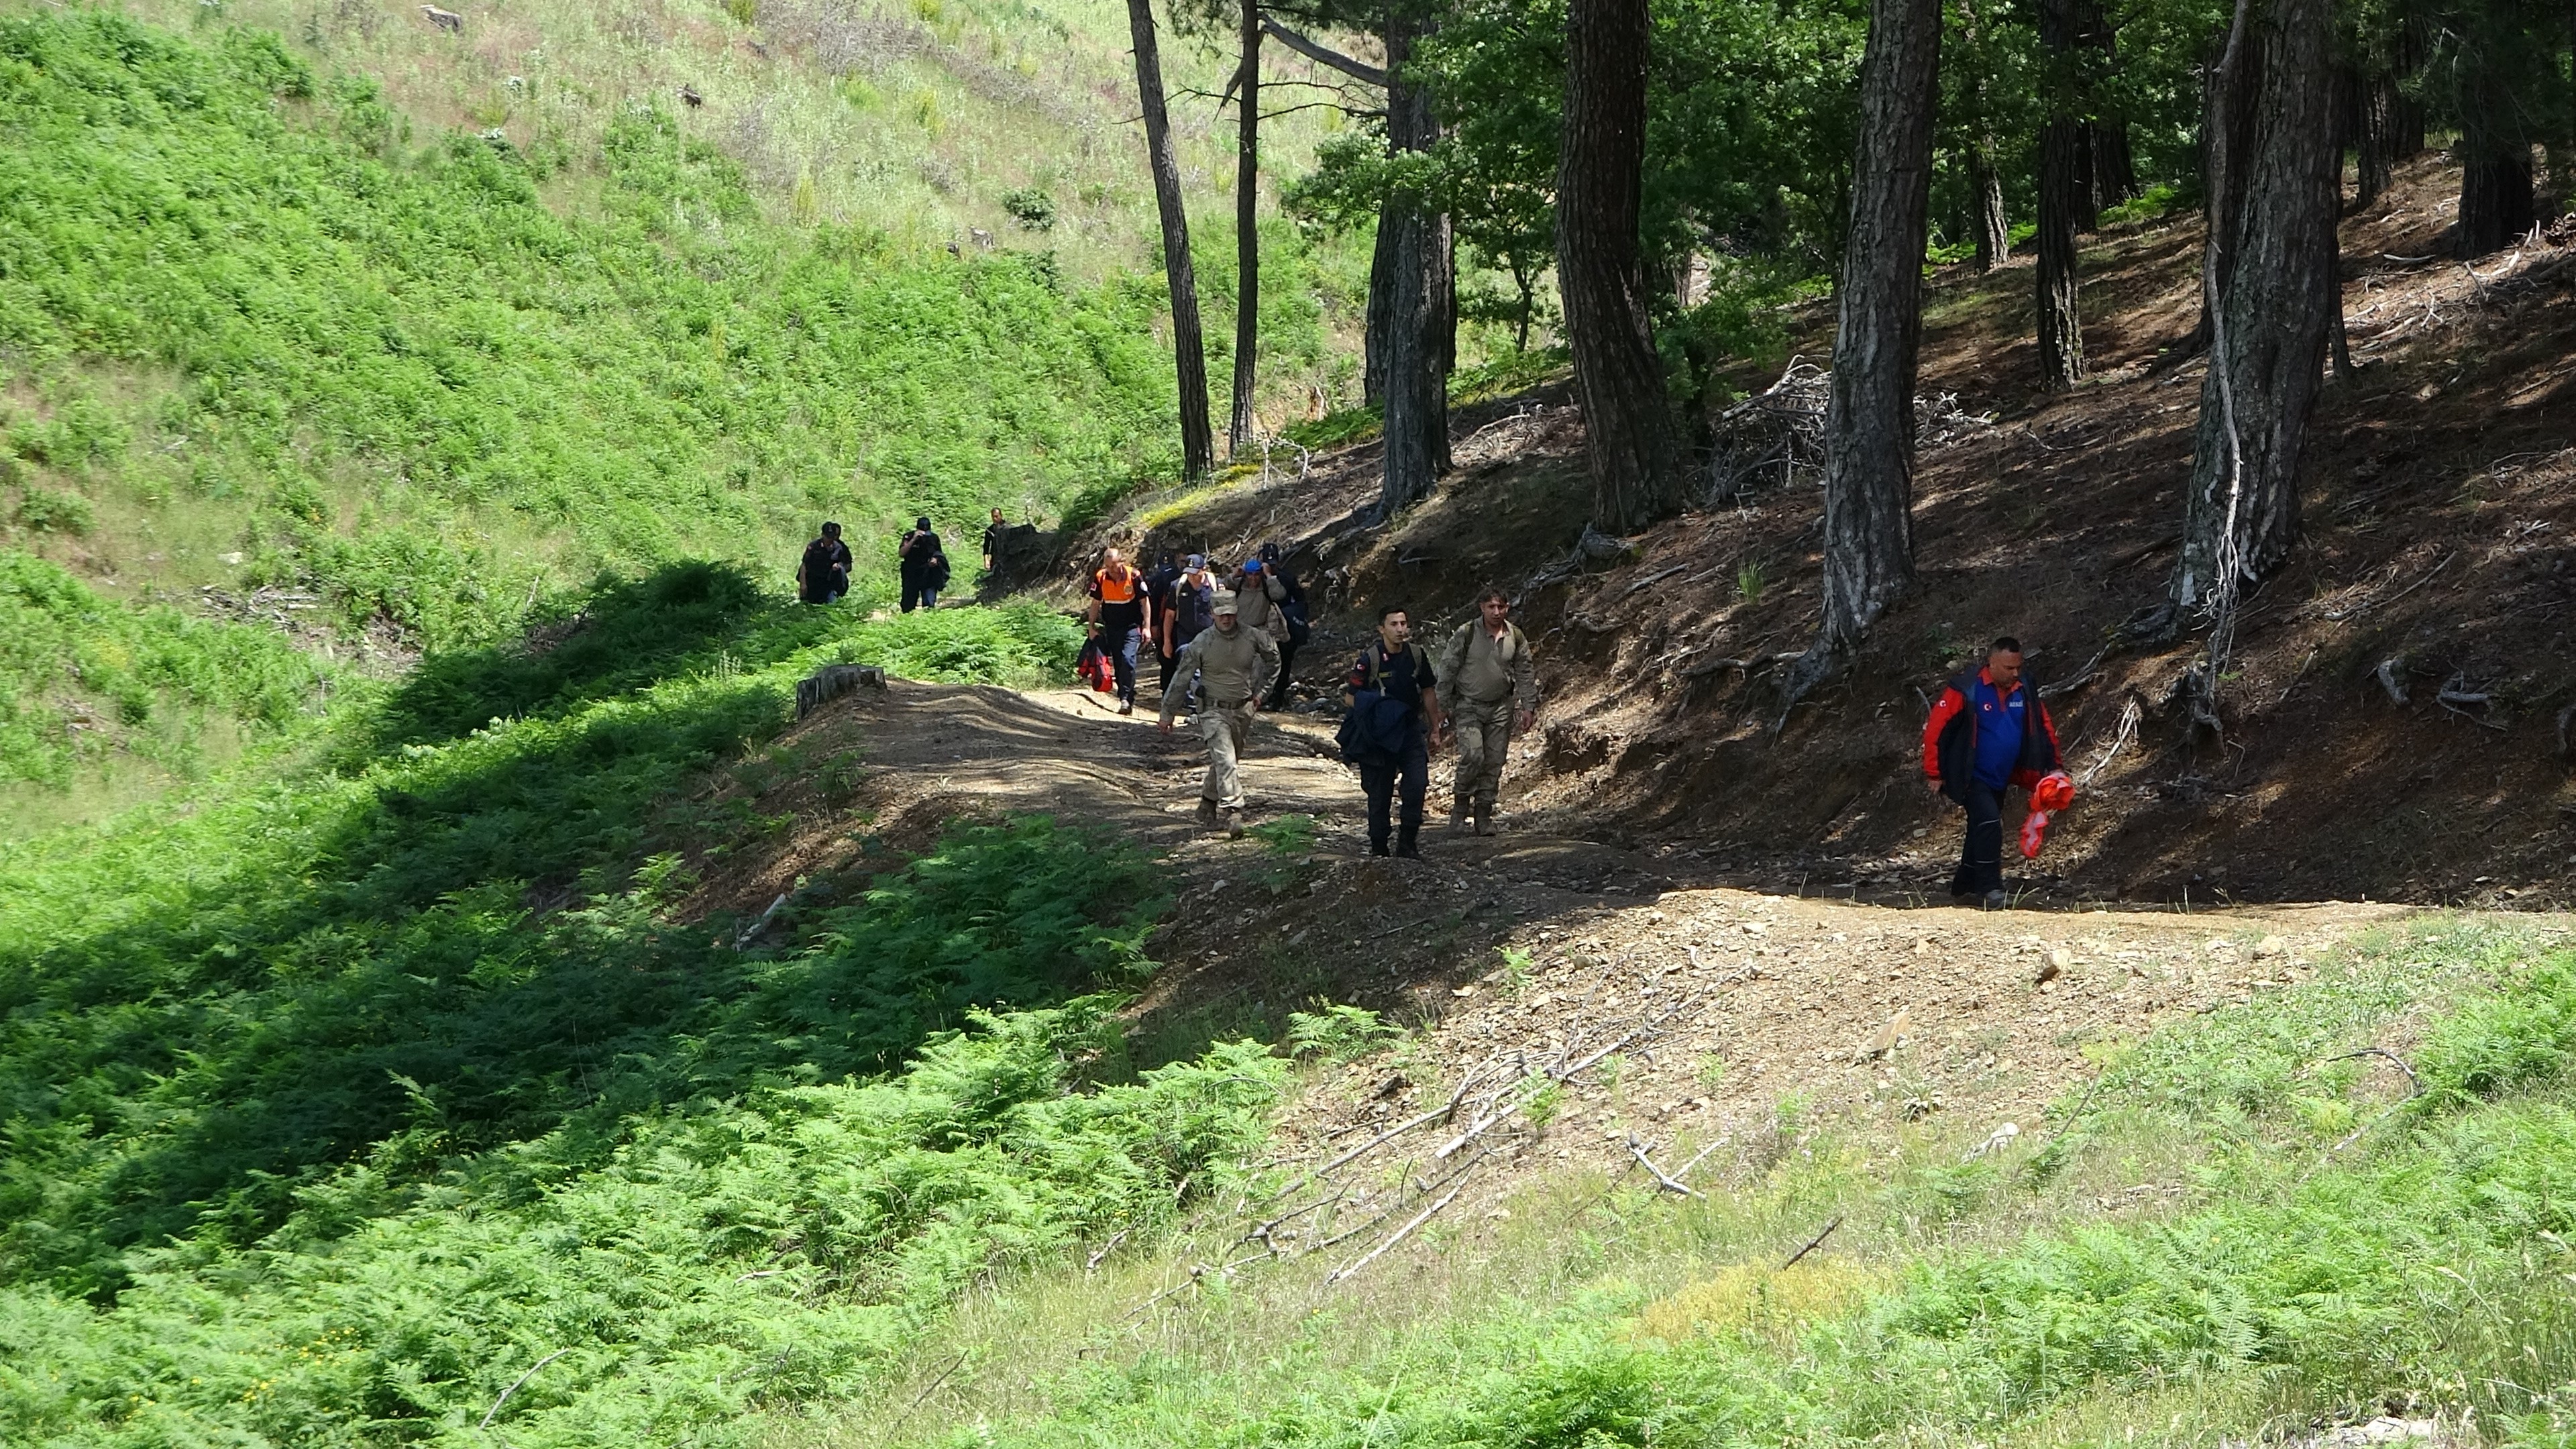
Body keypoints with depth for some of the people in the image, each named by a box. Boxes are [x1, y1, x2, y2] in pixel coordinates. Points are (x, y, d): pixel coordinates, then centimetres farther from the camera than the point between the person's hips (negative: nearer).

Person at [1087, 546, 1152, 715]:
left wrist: (1147, 628, -6)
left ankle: (1126, 699, -17)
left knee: (1128, 660, -20)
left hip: (1131, 627, -4)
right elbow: (1095, 604, 10)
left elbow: (1144, 603, -4)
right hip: (1111, 628, 4)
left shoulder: (1134, 577, -13)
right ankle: (1128, 701, 15)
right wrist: (1092, 628, 8)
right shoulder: (1100, 578, -3)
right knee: (1118, 665, 6)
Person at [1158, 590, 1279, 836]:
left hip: (1243, 710, 4)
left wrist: (1259, 690, 15)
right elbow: (1181, 678, -4)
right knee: (1225, 761, -17)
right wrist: (1167, 714, 0)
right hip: (1215, 711, -4)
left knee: (1230, 760, 15)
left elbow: (1273, 657, 17)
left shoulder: (1251, 637, -5)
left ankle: (1208, 802, 35)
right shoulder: (1202, 644, -12)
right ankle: (1233, 811, -22)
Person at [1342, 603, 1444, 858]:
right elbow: (1350, 698, -7)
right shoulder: (1370, 658, -11)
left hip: (1411, 730, 3)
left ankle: (1407, 843, 3)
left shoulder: (1416, 656, 2)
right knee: (1380, 792, 3)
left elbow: (1428, 692, 14)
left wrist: (1434, 729, 15)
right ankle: (1378, 846, 16)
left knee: (1417, 785, -10)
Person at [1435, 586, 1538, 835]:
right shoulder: (1466, 634, -11)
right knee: (1472, 756, -19)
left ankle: (1484, 815, 10)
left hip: (1501, 707, 4)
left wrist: (1529, 706, 7)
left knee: (1494, 762, 2)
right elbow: (1448, 670, -4)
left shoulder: (1515, 637, 0)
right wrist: (1444, 709, -3)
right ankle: (1460, 806, 0)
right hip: (1469, 706, -3)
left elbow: (1526, 673, 11)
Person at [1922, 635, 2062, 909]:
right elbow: (1935, 729, -16)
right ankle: (1990, 889, -19)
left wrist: (2051, 767, 11)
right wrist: (1934, 773, -14)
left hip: (2000, 780, 7)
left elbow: (2044, 728, 15)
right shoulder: (1966, 691, -18)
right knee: (1989, 824, -20)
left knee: (1982, 830, 15)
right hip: (1972, 778, -7)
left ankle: (1965, 884, 29)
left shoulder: (2024, 692, 2)